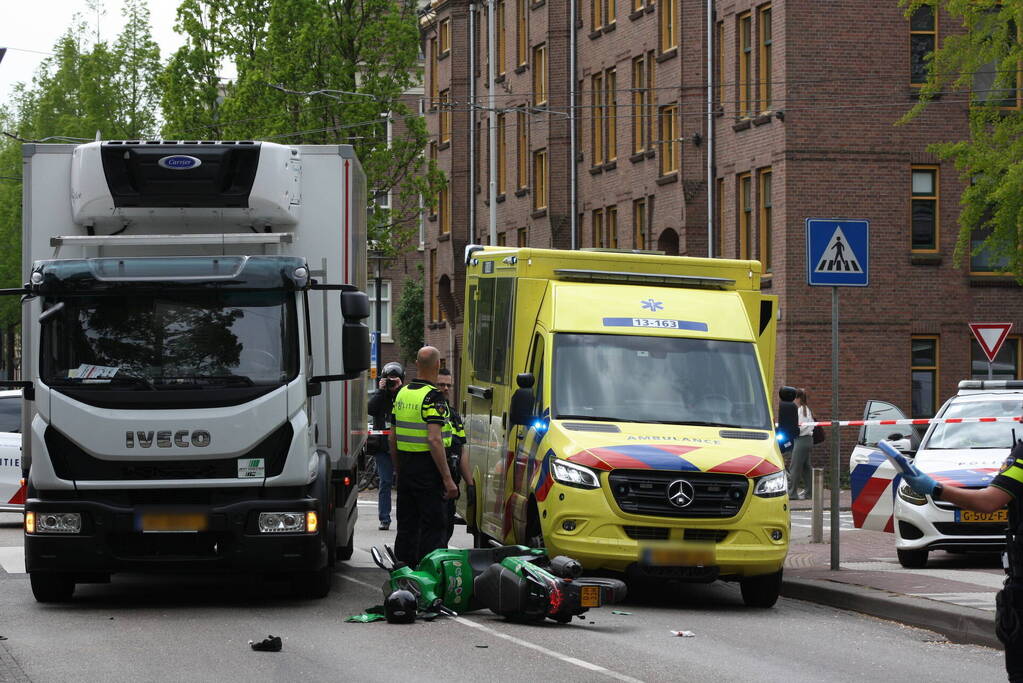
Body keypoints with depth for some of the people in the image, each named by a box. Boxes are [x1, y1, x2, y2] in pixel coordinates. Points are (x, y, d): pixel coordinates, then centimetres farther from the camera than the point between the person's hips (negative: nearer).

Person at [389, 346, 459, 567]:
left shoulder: (402, 393, 10)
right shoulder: (433, 397, -14)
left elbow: (393, 438, 15)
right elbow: (434, 440, -22)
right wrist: (448, 479, -20)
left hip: (405, 468, 8)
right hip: (427, 471, -8)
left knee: (406, 524, 14)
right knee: (432, 526, -4)